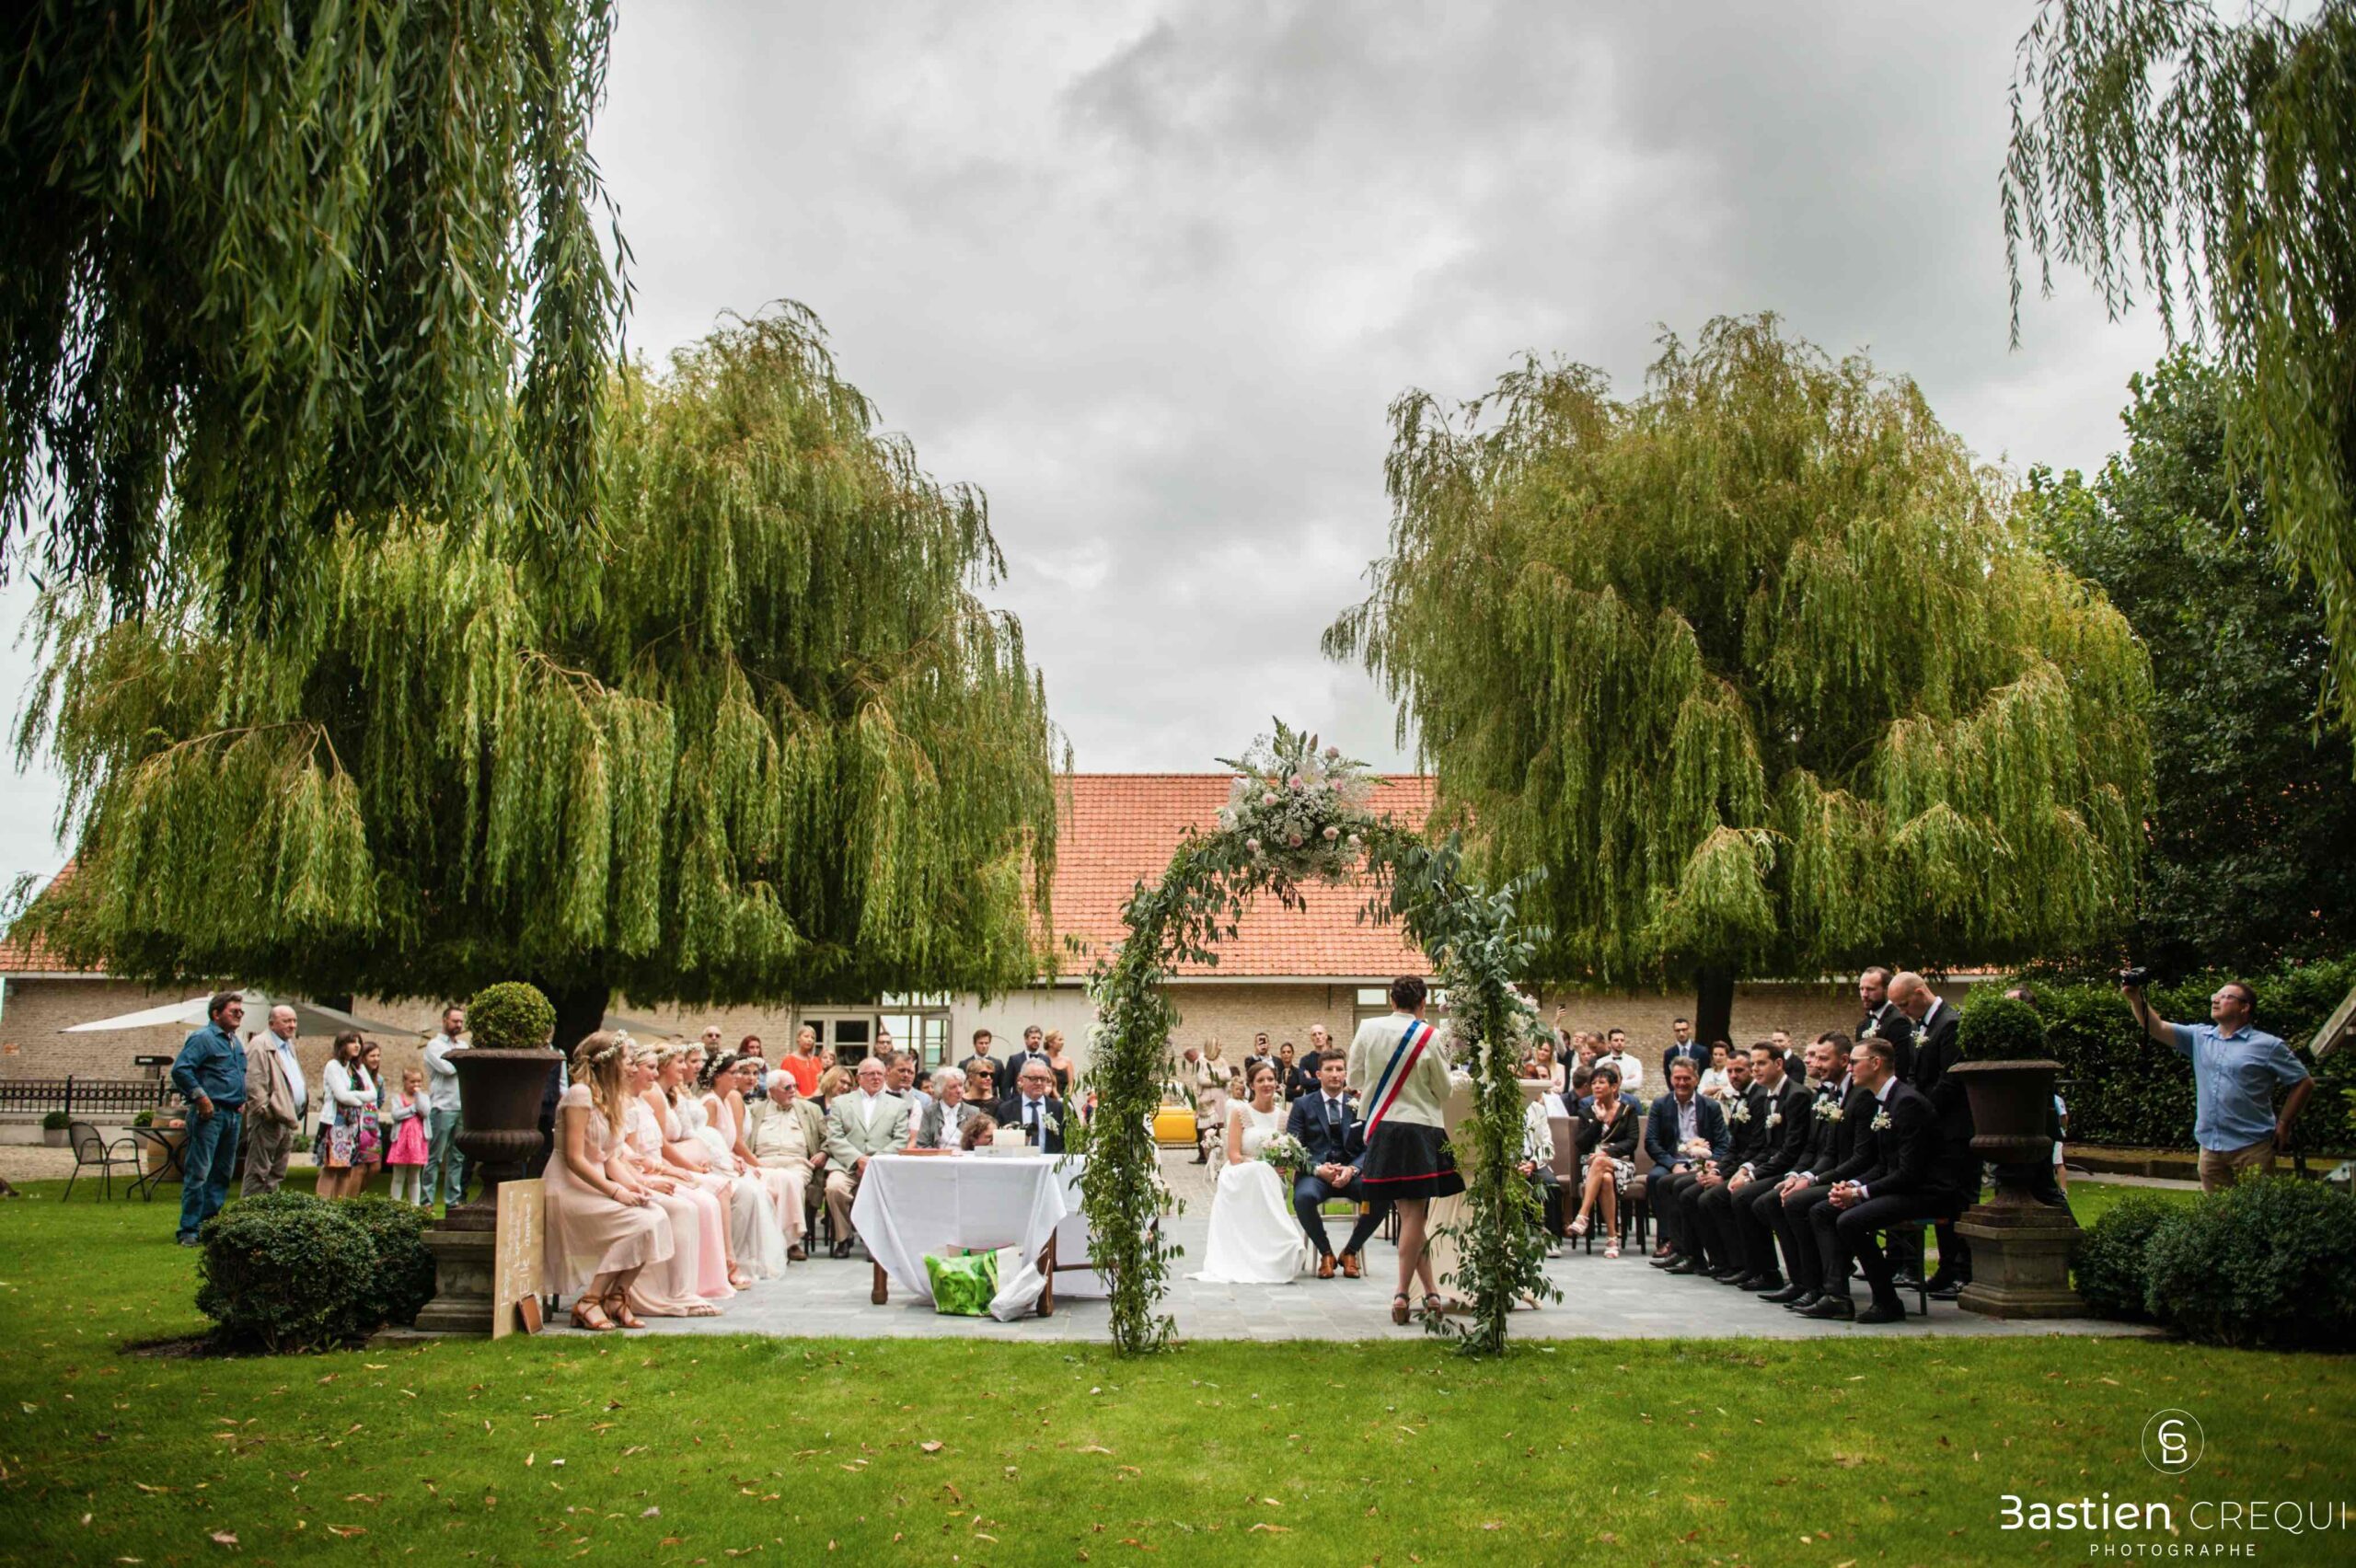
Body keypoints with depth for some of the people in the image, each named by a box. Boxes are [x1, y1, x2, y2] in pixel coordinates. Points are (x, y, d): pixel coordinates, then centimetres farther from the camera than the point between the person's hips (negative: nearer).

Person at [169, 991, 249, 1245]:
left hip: (232, 1115, 9)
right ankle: (188, 1230, -5)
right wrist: (200, 1097, -20)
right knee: (198, 1173, -8)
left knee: (222, 1174, 12)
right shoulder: (202, 1038, -8)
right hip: (210, 1113, -9)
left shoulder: (236, 1043, 18)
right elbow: (180, 1069, -19)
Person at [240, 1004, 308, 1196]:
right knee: (258, 1173, -6)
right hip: (269, 1121, -9)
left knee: (276, 1174, 13)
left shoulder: (289, 1046, 20)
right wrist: (265, 1110, -20)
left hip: (287, 1120, 9)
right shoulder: (260, 1046, -10)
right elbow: (253, 1084, -18)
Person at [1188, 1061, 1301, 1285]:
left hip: (1270, 1181, 3)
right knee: (1259, 1173, -36)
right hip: (1241, 1179, -3)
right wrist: (1262, 1167, -20)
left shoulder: (1283, 1117, 12)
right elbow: (1234, 1156, -6)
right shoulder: (1240, 1112, 0)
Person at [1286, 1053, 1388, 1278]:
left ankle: (1351, 1251, -3)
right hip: (1315, 1172, -1)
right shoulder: (1303, 1105, 8)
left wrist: (1352, 1169, -15)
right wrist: (1318, 1168, -17)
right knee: (1303, 1197, -36)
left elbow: (1369, 1147, 6)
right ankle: (1325, 1253, -8)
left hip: (1352, 1172, 1)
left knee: (1383, 1196, -29)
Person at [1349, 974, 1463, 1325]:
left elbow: (1354, 1076, 8)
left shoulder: (1368, 1029, -2)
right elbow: (1444, 1089, 0)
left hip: (1384, 1128, 3)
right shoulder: (1428, 1036, -9)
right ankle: (1402, 1292, -1)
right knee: (1415, 1213, 1)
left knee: (1410, 1211, 10)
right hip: (1422, 1128, -3)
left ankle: (1430, 1289, 12)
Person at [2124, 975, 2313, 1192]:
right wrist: (2136, 999, -14)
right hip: (2210, 1147, 5)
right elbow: (2157, 1028, 2)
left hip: (2251, 1147, -4)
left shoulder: (2268, 1046, -1)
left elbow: (2304, 1083, 2)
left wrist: (2284, 1124, -2)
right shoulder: (2200, 1037, 11)